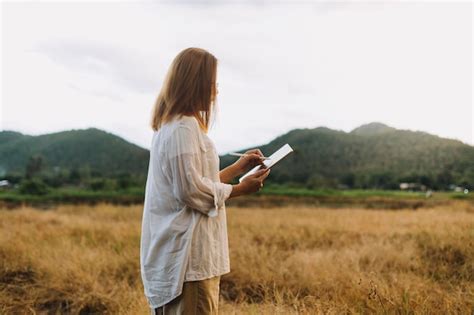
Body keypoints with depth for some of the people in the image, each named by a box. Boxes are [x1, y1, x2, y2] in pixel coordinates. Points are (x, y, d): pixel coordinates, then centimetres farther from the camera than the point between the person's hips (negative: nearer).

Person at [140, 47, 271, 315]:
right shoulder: (184, 127, -15)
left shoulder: (171, 125, 17)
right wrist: (240, 189, -8)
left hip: (179, 251, 11)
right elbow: (191, 190, -20)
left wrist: (238, 167, 18)